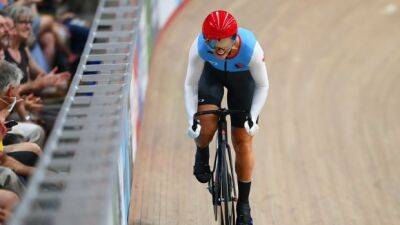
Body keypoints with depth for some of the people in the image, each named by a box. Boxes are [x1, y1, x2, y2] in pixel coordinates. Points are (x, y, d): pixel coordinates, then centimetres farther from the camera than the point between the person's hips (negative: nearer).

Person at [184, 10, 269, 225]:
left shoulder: (251, 49, -39)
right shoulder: (199, 47, -37)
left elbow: (262, 86, -22)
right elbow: (190, 85, -22)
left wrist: (253, 118, -31)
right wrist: (192, 119, -31)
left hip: (242, 77, 0)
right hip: (212, 73, 1)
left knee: (243, 141, -1)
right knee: (207, 122, -26)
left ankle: (244, 205, 13)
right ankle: (202, 154, 11)